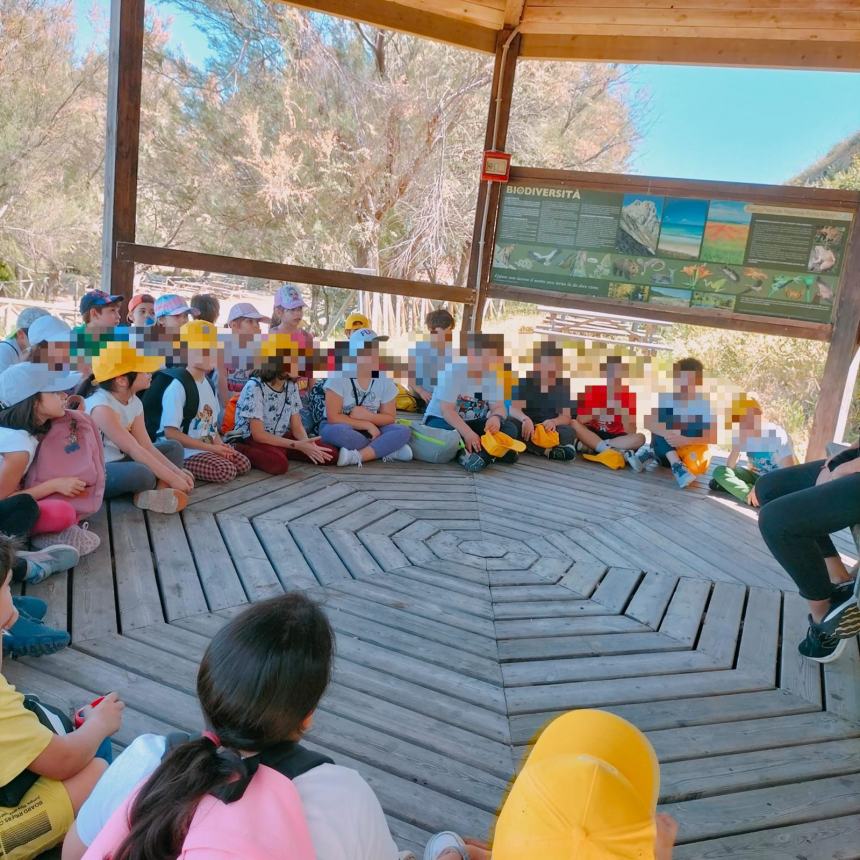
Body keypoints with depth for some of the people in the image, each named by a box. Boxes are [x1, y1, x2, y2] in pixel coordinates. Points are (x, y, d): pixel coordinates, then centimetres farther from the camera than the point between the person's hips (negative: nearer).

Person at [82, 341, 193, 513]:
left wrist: (177, 471, -15)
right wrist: (172, 479, -27)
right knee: (141, 473, -37)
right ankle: (163, 487, -3)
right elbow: (134, 450, -28)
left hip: (119, 461, 9)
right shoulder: (101, 407, -25)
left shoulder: (134, 402, 1)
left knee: (174, 448, 5)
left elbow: (146, 446, -2)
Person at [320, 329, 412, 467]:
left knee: (403, 431, -21)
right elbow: (333, 417, -19)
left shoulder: (384, 380, -2)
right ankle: (389, 450, -25)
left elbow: (389, 418, 1)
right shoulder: (339, 377, -15)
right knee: (337, 431, -39)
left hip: (370, 430, 4)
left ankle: (357, 456, -32)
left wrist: (367, 416, -18)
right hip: (341, 428, -4)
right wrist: (367, 425, -21)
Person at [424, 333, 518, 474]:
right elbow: (447, 410, -27)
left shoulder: (493, 374, -5)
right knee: (447, 431, -39)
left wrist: (496, 418, -35)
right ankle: (491, 452, -37)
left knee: (509, 427, -19)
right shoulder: (453, 371, -20)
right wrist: (467, 432, -41)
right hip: (442, 420, -5)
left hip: (473, 423, 5)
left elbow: (499, 407, -10)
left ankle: (474, 453, -37)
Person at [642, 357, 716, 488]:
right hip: (666, 449, 2)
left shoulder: (707, 402, -14)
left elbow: (713, 437, -20)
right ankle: (676, 465, -35)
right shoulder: (667, 396, -12)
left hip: (691, 450, -1)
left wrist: (685, 440, -34)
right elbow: (648, 422, -21)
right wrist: (668, 434, -39)